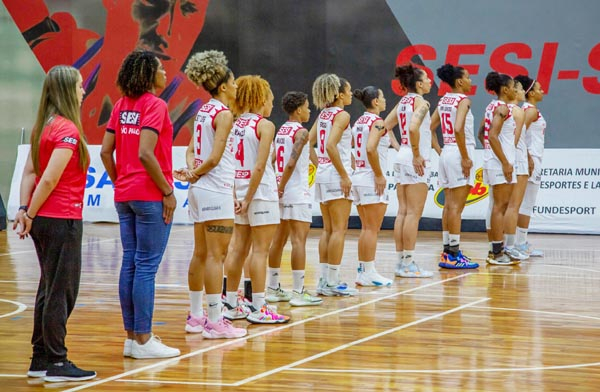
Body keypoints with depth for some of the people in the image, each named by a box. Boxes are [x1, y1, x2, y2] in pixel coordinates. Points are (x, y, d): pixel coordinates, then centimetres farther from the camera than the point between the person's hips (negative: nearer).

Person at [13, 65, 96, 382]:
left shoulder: (43, 126, 12)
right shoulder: (68, 130, -15)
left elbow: (29, 172, 8)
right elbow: (49, 180, -19)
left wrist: (24, 209, 2)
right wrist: (30, 214, -11)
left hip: (43, 220, 9)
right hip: (62, 219, -9)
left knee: (49, 290, 15)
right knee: (62, 293, -2)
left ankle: (41, 359, 20)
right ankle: (56, 363, 2)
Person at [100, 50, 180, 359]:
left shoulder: (121, 106, 10)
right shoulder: (155, 105, -12)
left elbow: (105, 151, 8)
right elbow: (145, 154, -21)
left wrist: (119, 183, 16)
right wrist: (168, 192, -15)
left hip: (125, 195, 8)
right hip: (150, 195, -8)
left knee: (130, 264, 10)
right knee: (146, 266, -4)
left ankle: (132, 336, 14)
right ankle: (143, 340, -2)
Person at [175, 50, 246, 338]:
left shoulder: (203, 112, 13)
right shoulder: (223, 114, -13)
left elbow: (191, 150, 14)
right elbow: (214, 158, -18)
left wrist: (191, 170, -3)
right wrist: (195, 174, -3)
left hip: (199, 189, 9)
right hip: (216, 190, -9)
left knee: (201, 254, 13)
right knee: (216, 255, -7)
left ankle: (195, 317, 19)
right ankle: (215, 322, -7)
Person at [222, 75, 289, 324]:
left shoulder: (235, 124, 7)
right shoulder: (264, 125, -10)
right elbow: (259, 167, -17)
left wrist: (236, 197, 2)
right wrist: (248, 199, -13)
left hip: (239, 193, 6)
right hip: (261, 192, -6)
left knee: (238, 249, 11)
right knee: (260, 250, -3)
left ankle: (231, 305, 15)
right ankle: (258, 308, -2)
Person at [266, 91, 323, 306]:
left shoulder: (281, 131, 13)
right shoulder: (301, 132, -11)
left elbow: (271, 159, 14)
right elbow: (291, 163, -21)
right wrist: (281, 187, -15)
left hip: (282, 191, 9)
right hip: (297, 192, -9)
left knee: (279, 240, 13)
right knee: (299, 240, -8)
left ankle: (273, 288, 19)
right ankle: (298, 292, -11)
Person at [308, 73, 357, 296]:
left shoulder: (323, 114, 12)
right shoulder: (342, 115, -11)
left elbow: (308, 143, 11)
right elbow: (331, 146, -22)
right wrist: (344, 176, -20)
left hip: (322, 174, 8)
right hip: (336, 175, -8)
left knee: (328, 229, 11)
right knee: (339, 229, -4)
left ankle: (324, 280, 12)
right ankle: (332, 282, -5)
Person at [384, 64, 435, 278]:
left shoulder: (402, 102, 13)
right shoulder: (421, 102, -12)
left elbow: (384, 127, 14)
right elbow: (413, 128, -28)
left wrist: (398, 147, 14)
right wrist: (417, 155, -22)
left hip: (402, 157, 8)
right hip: (415, 161, -8)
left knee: (403, 212, 9)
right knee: (413, 213, -5)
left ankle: (401, 261, 12)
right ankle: (408, 263, -5)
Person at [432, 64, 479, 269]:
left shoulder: (443, 100, 12)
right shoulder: (463, 100, -12)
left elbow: (430, 128, 15)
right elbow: (458, 129, -25)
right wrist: (465, 158, -20)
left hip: (447, 152, 8)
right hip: (459, 152, -8)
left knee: (449, 204, 12)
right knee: (456, 206, -6)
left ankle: (447, 252, 14)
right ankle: (454, 255, -5)